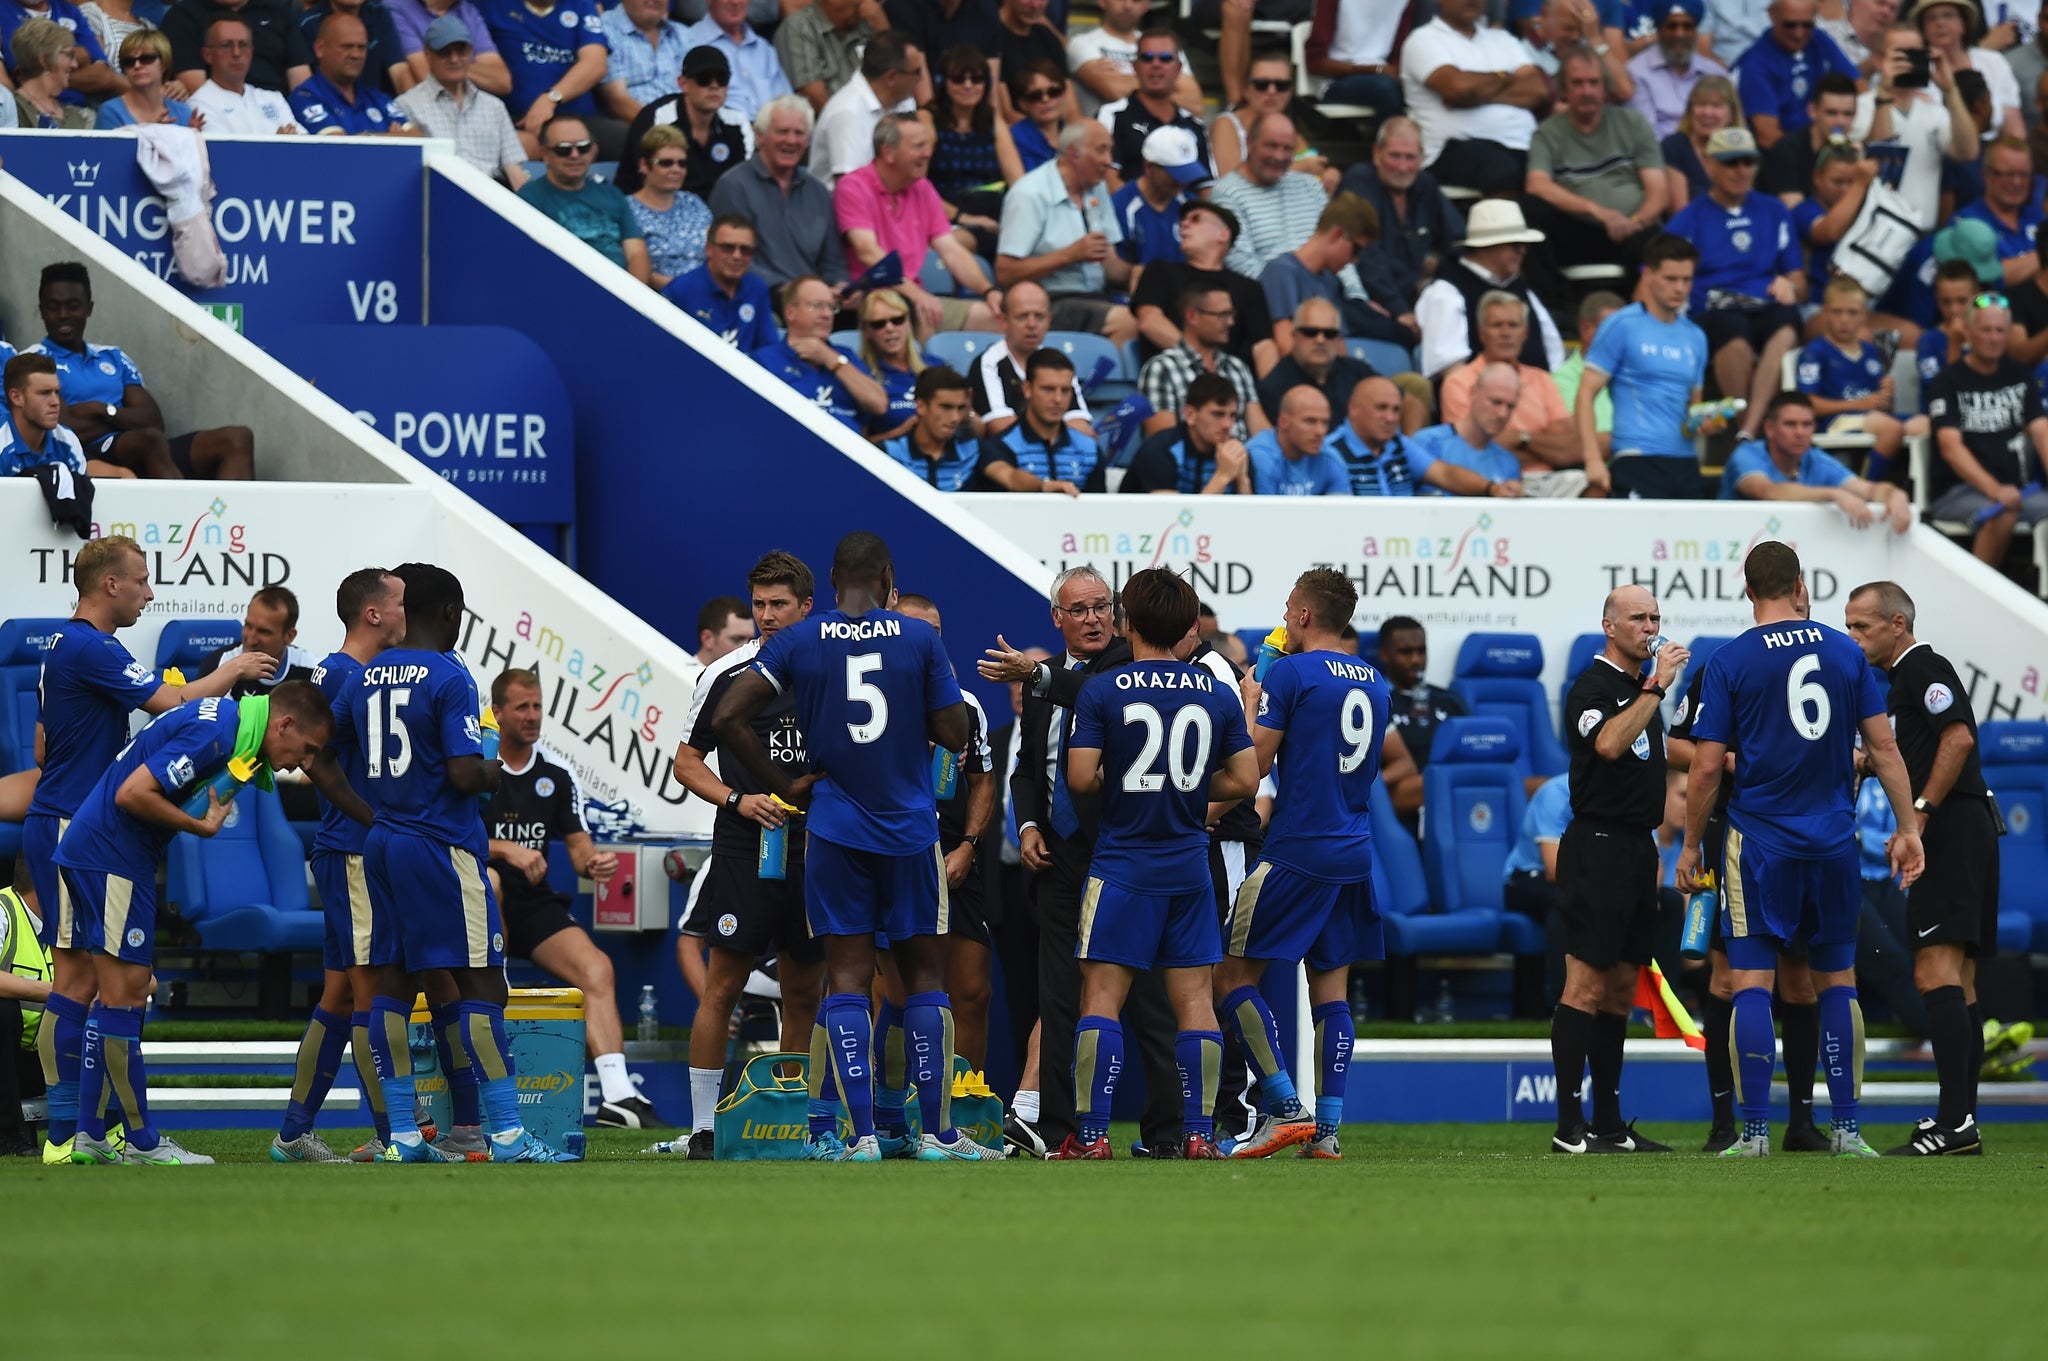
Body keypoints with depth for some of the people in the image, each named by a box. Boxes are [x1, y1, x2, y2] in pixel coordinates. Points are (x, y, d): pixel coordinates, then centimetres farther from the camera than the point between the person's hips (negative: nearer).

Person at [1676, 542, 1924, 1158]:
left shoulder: (1730, 662, -5)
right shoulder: (1845, 652, 3)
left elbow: (1707, 766, -5)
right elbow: (1883, 746, 3)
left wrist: (1689, 847, 5)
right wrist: (1907, 828, 9)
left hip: (1760, 842, -3)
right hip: (1835, 841, 3)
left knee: (1752, 980, 0)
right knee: (1837, 978, 11)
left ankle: (1755, 1130, -4)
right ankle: (1847, 1128, 8)